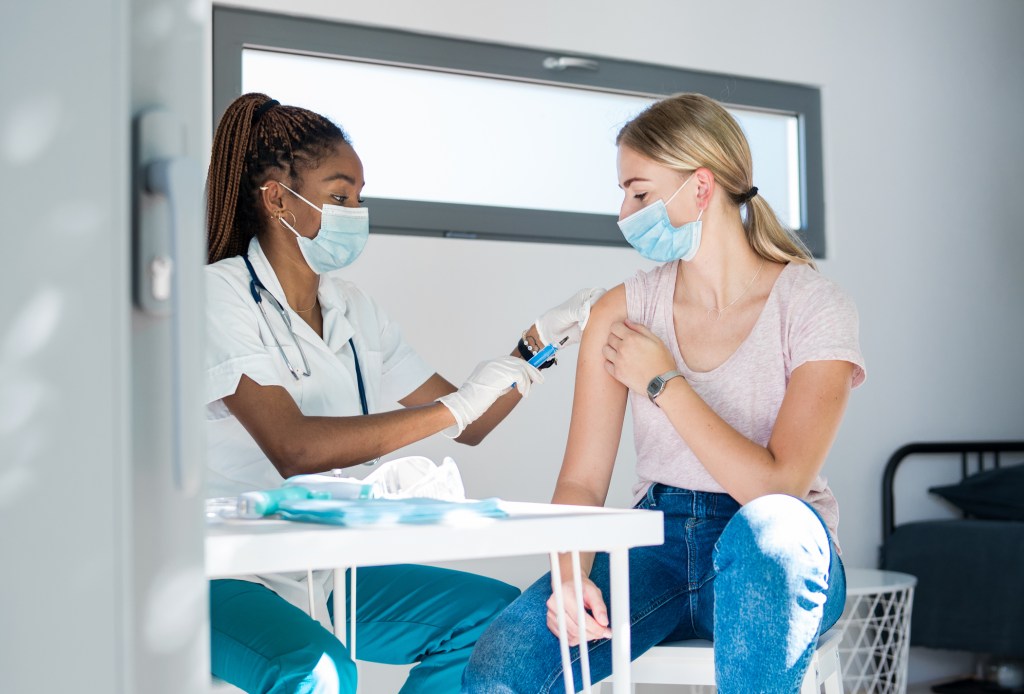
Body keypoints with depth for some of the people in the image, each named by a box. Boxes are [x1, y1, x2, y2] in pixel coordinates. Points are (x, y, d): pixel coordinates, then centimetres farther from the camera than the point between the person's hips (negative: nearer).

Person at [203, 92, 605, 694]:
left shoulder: (352, 310, 12)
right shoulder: (221, 295, -11)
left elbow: (470, 424, 15)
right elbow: (294, 449, -25)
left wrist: (544, 340, 2)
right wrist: (451, 409, -22)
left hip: (324, 572, 8)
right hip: (223, 577, -8)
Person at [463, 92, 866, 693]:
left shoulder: (814, 307, -9)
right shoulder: (622, 313, 3)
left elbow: (779, 487, -19)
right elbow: (582, 481, -1)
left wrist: (664, 383, -13)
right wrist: (570, 574, -22)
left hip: (775, 568, -1)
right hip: (657, 545, 2)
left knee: (767, 526, -41)